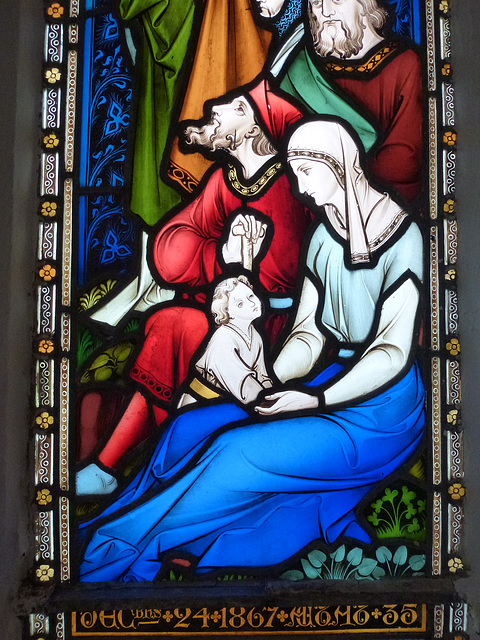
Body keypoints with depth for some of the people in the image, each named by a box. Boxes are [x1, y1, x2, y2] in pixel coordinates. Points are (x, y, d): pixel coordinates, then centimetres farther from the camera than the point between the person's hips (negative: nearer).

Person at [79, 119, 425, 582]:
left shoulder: (402, 240, -15)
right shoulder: (325, 236, 7)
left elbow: (394, 352, -17)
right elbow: (310, 333, 5)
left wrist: (317, 399, -23)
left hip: (381, 408, -7)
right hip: (337, 379, 7)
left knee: (237, 453, -22)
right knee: (189, 430, -6)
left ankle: (109, 555, -3)